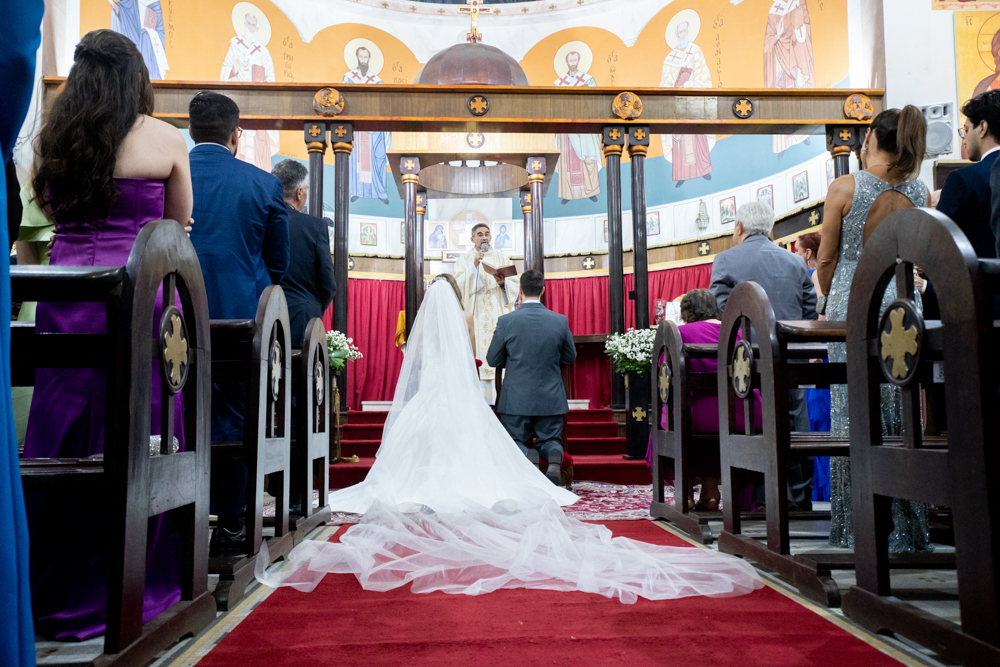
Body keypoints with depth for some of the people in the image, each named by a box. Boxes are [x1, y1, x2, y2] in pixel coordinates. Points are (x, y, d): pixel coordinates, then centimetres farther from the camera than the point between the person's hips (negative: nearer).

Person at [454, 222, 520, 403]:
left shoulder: (501, 256, 14)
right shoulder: (464, 260, 11)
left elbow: (515, 283, 9)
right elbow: (459, 284, -5)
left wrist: (504, 283, -12)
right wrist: (475, 265, -13)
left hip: (499, 312, 1)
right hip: (476, 313, -1)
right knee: (480, 356, -9)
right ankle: (483, 399, -6)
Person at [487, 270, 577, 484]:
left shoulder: (506, 321, -10)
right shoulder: (560, 321, -5)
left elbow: (492, 360, 1)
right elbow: (570, 357, 8)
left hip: (516, 399, -1)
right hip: (551, 399, 2)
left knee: (514, 443, 15)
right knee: (550, 440, 20)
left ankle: (527, 457, -20)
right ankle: (554, 456, -16)